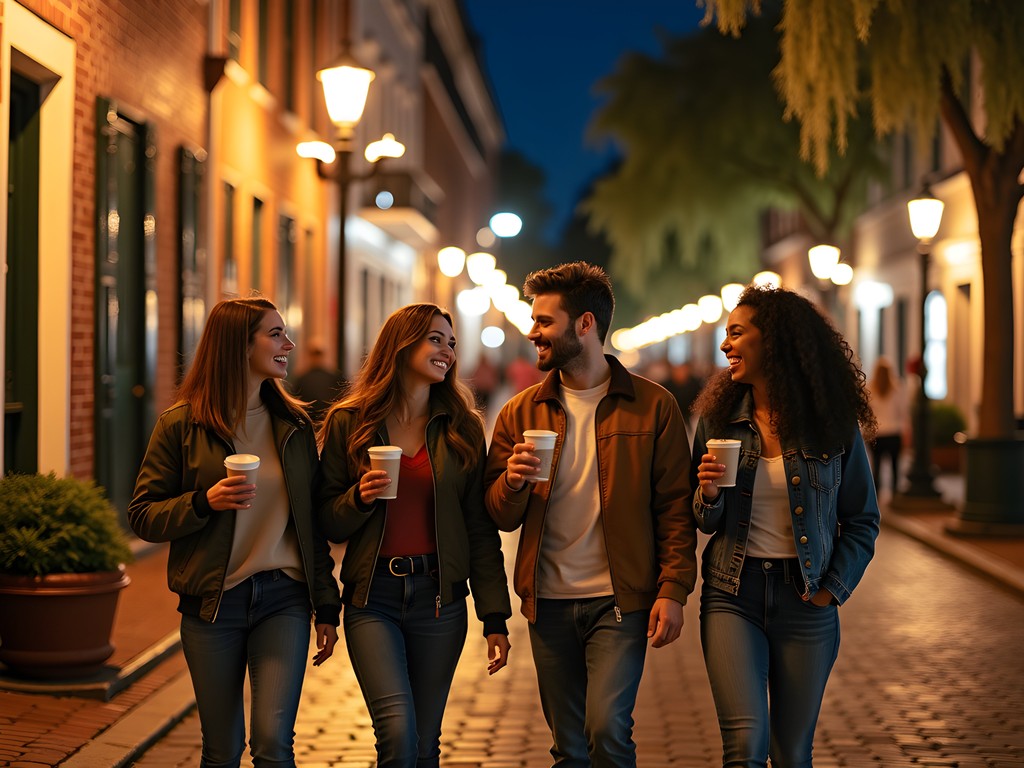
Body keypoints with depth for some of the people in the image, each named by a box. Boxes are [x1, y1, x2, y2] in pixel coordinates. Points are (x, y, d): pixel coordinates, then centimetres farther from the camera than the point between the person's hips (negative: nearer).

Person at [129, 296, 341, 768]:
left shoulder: (295, 424, 8)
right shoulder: (182, 425, -2)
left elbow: (312, 522, 11)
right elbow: (142, 516, -1)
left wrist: (326, 607, 8)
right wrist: (204, 502, -18)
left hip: (284, 599, 2)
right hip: (213, 603, -1)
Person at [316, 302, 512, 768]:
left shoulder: (463, 428, 6)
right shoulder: (348, 423, 3)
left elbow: (480, 529, 5)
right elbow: (329, 524, 6)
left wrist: (495, 617, 1)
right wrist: (360, 498, -15)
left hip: (440, 597, 2)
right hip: (373, 595, -1)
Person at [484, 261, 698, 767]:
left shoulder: (652, 407, -1)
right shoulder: (520, 413, 7)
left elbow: (675, 508, -3)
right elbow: (501, 517, 8)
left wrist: (673, 589, -12)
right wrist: (513, 483, -14)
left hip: (620, 600, -3)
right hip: (550, 602, 4)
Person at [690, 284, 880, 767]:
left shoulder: (834, 423, -1)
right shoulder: (719, 418, 3)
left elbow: (862, 520, 6)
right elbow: (705, 523, 10)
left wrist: (834, 588, -5)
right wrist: (709, 496, -12)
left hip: (805, 601, 0)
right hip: (733, 595, 0)